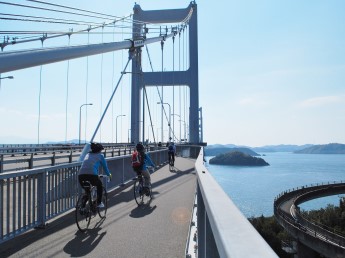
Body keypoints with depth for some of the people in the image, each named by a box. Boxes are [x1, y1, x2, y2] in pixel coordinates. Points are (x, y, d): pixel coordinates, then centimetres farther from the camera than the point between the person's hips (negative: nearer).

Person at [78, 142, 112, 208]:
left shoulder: (87, 155, 29)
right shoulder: (100, 155, 15)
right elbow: (105, 167, 24)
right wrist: (109, 174, 44)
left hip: (81, 176, 4)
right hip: (92, 175, -4)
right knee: (99, 185, 27)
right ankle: (99, 203, 24)